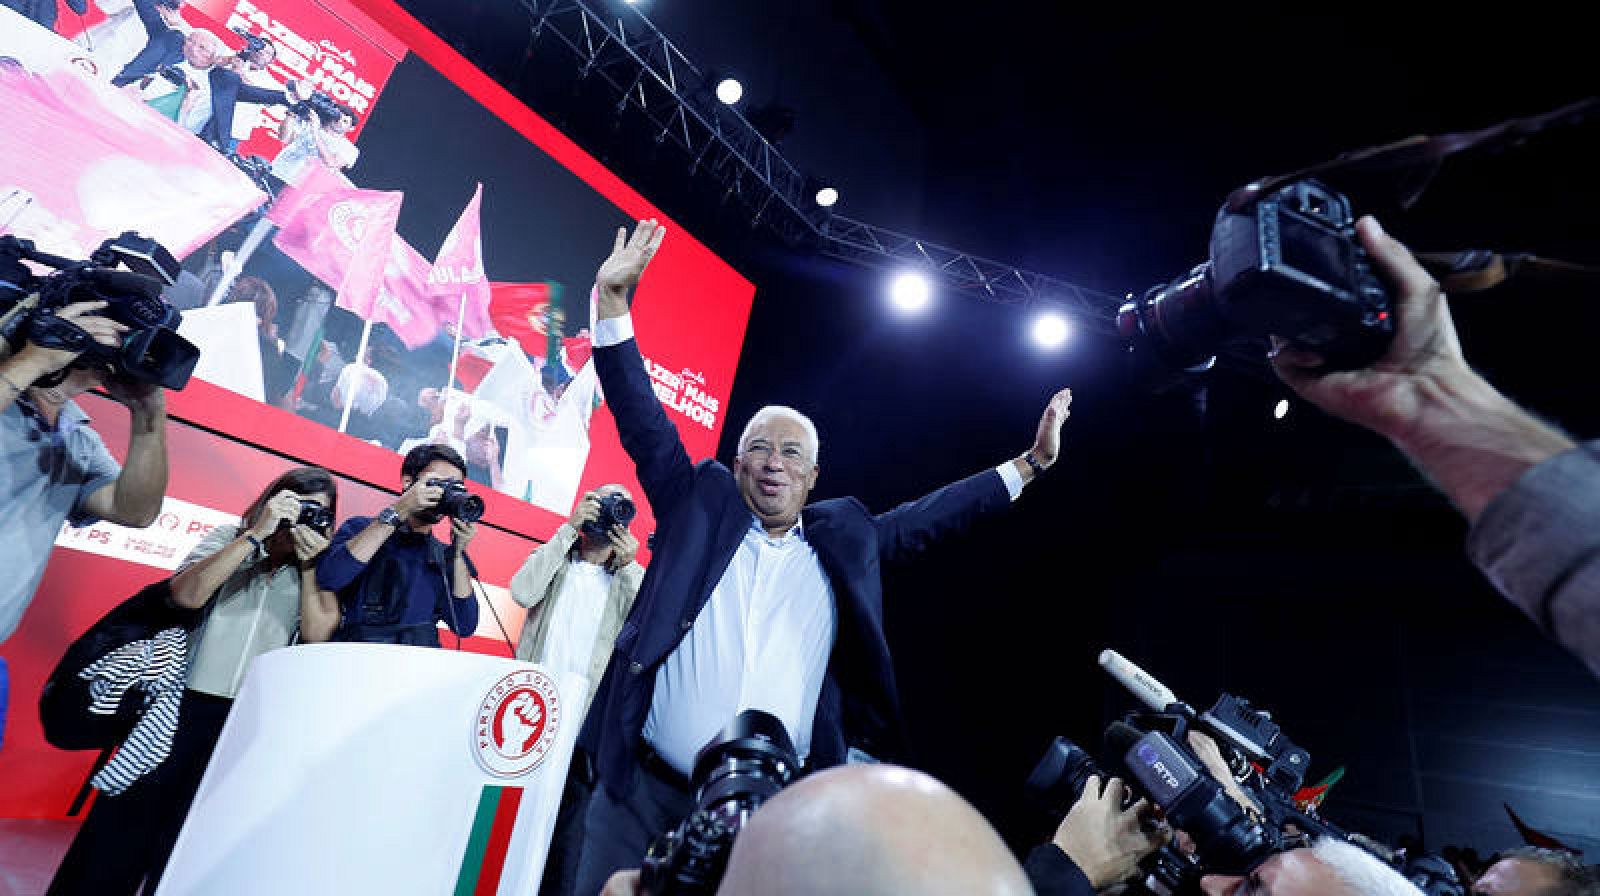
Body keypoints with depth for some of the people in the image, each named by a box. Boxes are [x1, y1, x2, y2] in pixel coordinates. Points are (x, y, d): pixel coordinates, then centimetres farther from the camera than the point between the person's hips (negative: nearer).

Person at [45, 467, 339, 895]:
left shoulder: (320, 566, 5)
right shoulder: (229, 536, 4)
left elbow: (316, 633, -5)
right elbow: (186, 594, -12)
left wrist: (311, 564, -12)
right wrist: (257, 533, -17)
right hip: (185, 701, 0)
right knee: (126, 815, 9)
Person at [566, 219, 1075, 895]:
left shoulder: (845, 538, 8)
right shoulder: (701, 507, 3)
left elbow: (931, 515, 13)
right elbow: (643, 422, 0)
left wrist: (1029, 462, 14)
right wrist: (614, 301, -8)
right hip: (644, 788, 0)